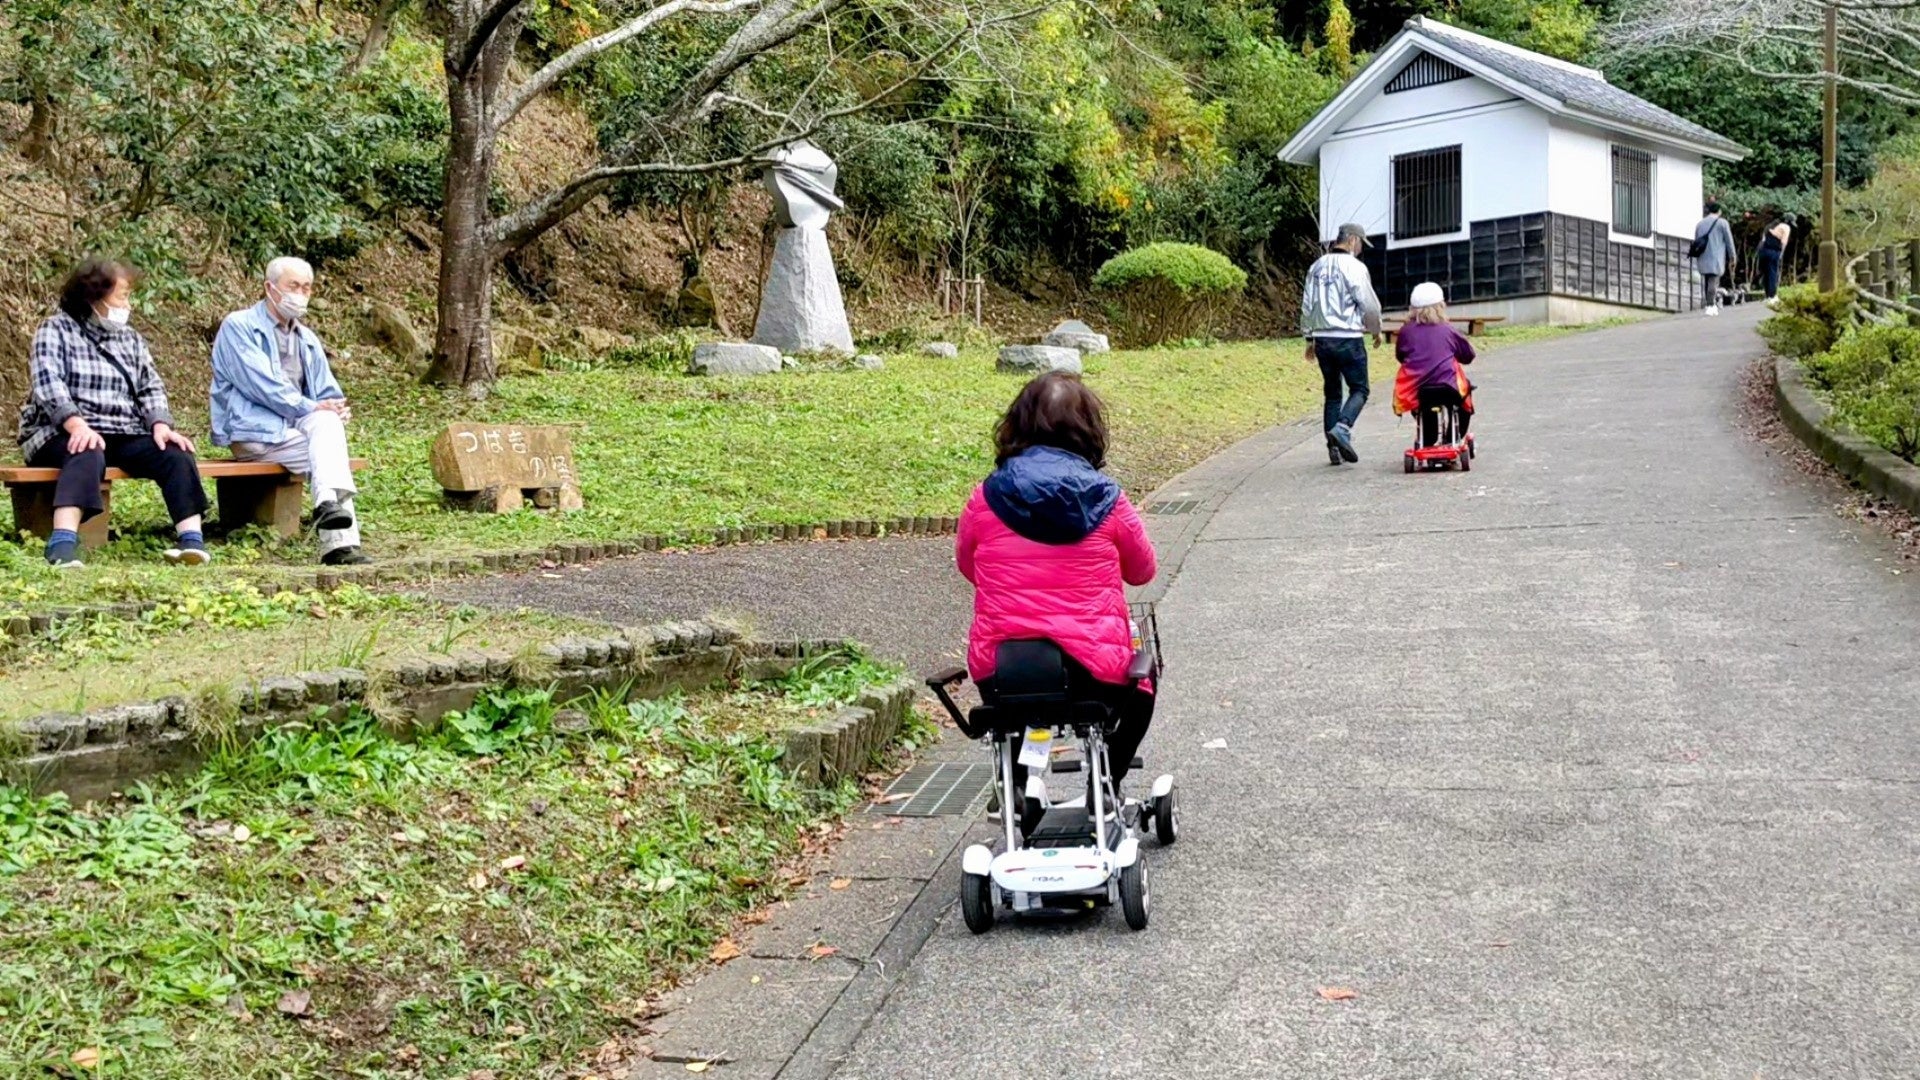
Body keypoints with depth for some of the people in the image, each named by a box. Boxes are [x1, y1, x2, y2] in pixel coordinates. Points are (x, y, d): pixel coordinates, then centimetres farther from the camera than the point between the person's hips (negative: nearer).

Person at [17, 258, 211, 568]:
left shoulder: (131, 338, 20)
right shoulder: (56, 330, 3)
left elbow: (151, 388, 11)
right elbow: (48, 383, -12)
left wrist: (161, 425, -11)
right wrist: (77, 425, -30)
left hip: (124, 436, 5)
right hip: (64, 433, -5)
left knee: (177, 453, -22)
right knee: (88, 455, -38)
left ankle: (192, 539, -32)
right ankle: (63, 545, -53)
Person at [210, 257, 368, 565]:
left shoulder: (307, 340, 23)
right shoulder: (239, 326, 1)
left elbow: (328, 393, 21)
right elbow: (261, 384, -12)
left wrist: (337, 409, -4)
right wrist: (310, 408, -18)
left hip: (299, 426, 6)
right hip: (254, 432, -6)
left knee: (328, 423, -29)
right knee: (330, 449, -28)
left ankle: (329, 505, -45)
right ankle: (339, 540, -38)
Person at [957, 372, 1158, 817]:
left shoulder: (987, 498, -1)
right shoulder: (1106, 500, -4)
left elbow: (966, 566, 16)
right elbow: (1143, 571, 12)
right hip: (1093, 670, -1)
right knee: (1140, 686, 33)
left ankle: (1016, 787, 32)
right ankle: (1107, 785, 29)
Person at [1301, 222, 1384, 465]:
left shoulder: (1316, 267, 11)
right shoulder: (1354, 267, -8)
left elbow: (1306, 306, 14)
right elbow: (1369, 304, -8)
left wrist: (1309, 338, 20)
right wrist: (1376, 330, 9)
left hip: (1322, 338, 6)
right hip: (1348, 338, -6)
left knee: (1332, 393, 12)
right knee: (1359, 390, 3)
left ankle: (1333, 447, 10)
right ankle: (1342, 428, -21)